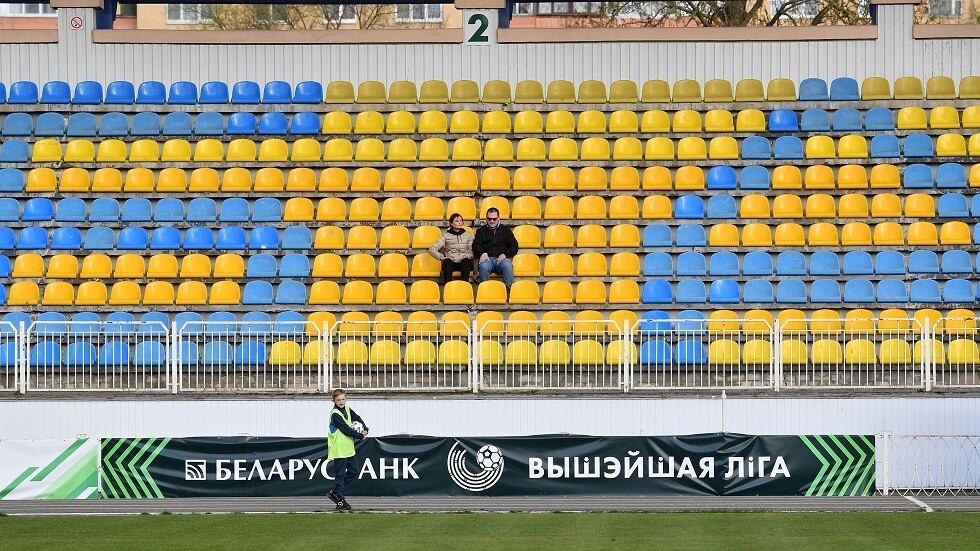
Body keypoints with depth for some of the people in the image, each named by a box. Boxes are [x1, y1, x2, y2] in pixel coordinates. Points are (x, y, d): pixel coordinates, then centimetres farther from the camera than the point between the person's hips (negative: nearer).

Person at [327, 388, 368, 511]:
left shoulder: (347, 409, 8)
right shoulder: (335, 414, -17)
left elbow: (357, 418, 17)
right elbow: (346, 430, -19)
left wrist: (365, 429, -1)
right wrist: (360, 436, -10)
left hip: (349, 448, 9)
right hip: (339, 449, -9)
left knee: (354, 470, 14)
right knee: (340, 474, -3)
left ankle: (335, 493, 21)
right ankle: (340, 501, 2)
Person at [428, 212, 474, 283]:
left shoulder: (467, 235, 15)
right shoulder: (446, 236, 10)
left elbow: (472, 250, 8)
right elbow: (432, 249, 5)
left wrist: (467, 256, -13)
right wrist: (442, 257, -8)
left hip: (463, 262, 1)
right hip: (451, 262, -1)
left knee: (466, 261, -36)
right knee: (447, 261, -37)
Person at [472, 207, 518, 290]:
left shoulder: (506, 230, 24)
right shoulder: (481, 231, 25)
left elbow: (514, 246, 17)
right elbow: (476, 246, 12)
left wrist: (504, 254, -3)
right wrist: (483, 253, -11)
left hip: (501, 258, 0)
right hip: (487, 258, 0)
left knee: (507, 266, -37)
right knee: (483, 266, -38)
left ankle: (509, 288, -33)